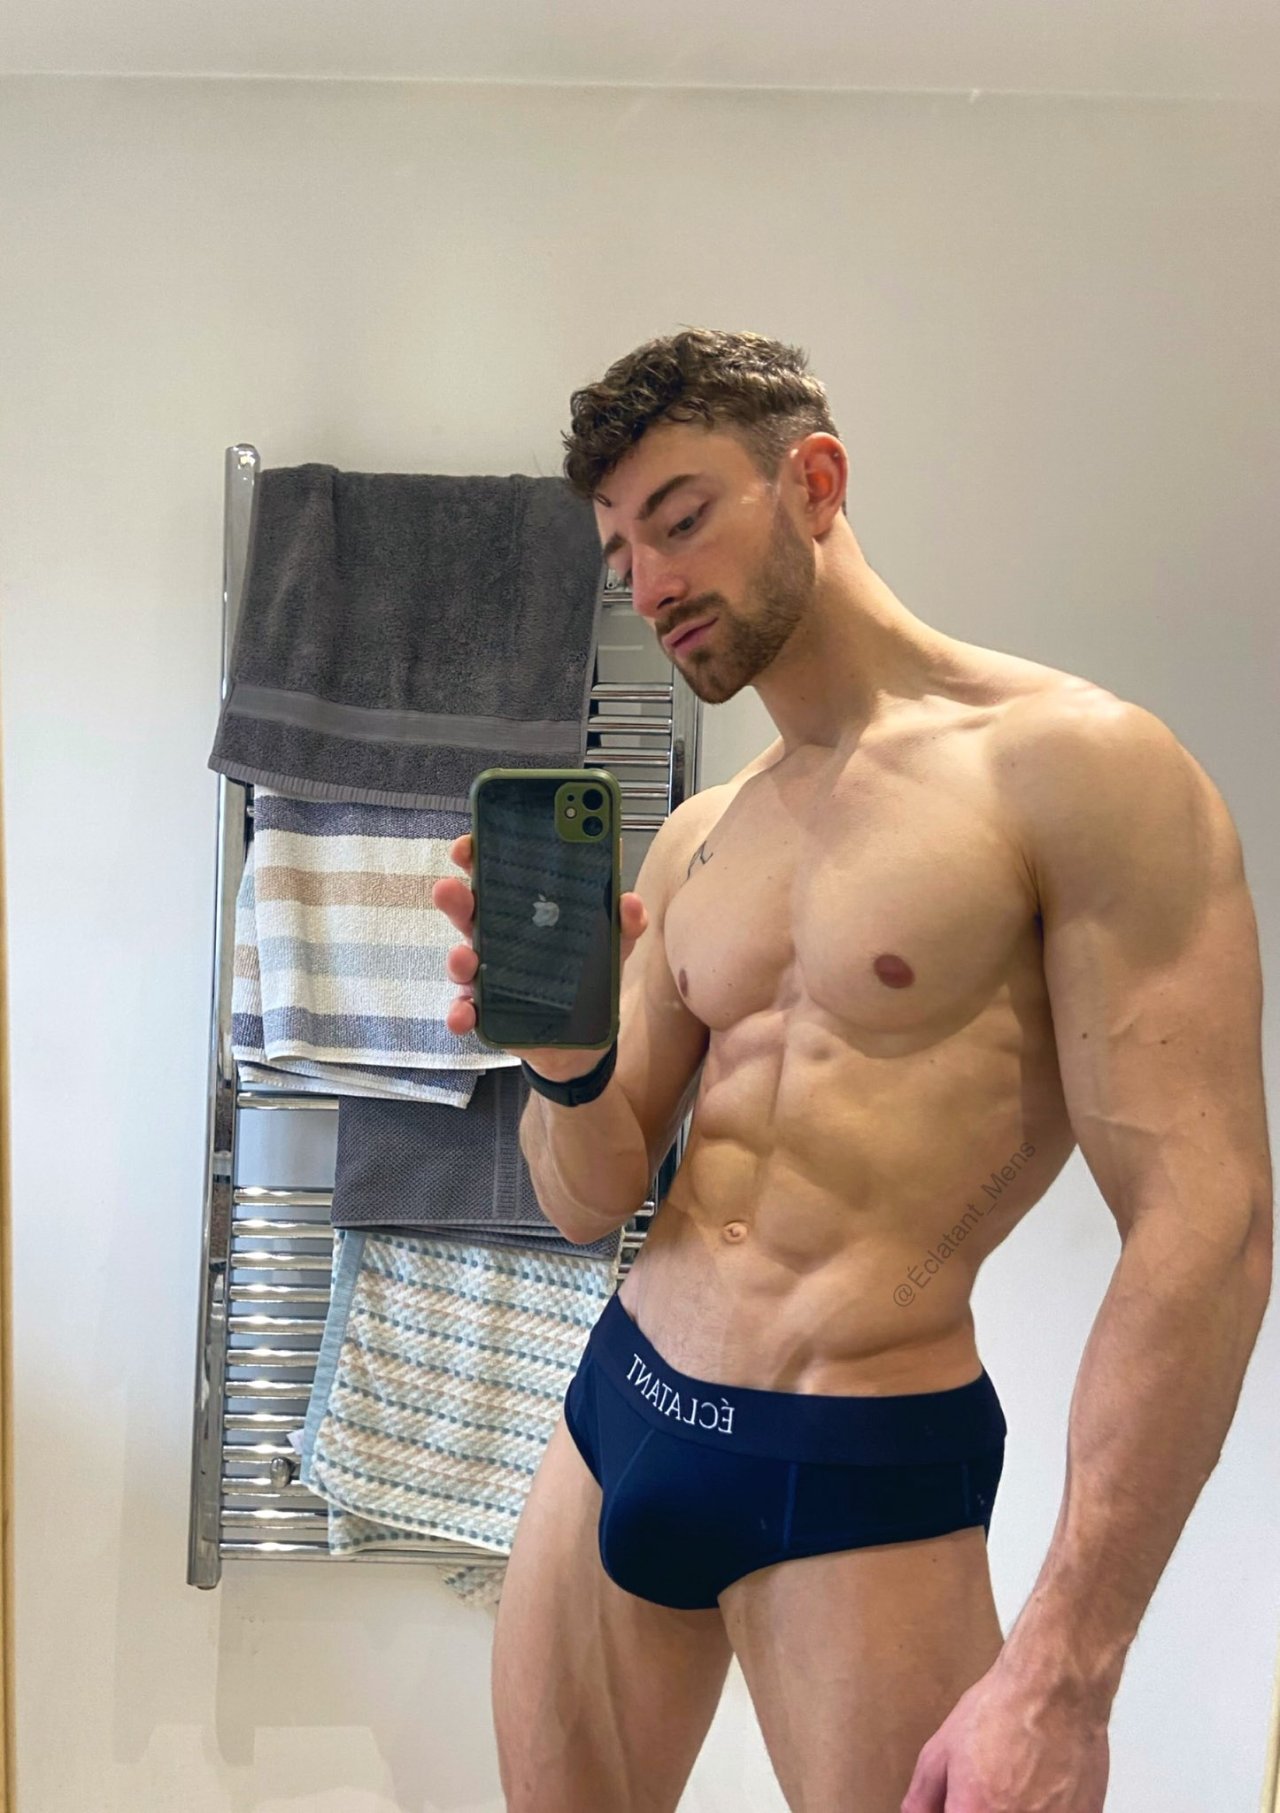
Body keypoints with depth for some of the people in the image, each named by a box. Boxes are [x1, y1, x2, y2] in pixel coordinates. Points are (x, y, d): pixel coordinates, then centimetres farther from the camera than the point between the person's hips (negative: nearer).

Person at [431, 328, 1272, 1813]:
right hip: (615, 1407, 6)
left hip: (858, 1478, -6)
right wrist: (569, 1060, -13)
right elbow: (589, 1202, 9)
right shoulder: (691, 843, 8)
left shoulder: (1075, 767, -12)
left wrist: (1063, 1670, -19)